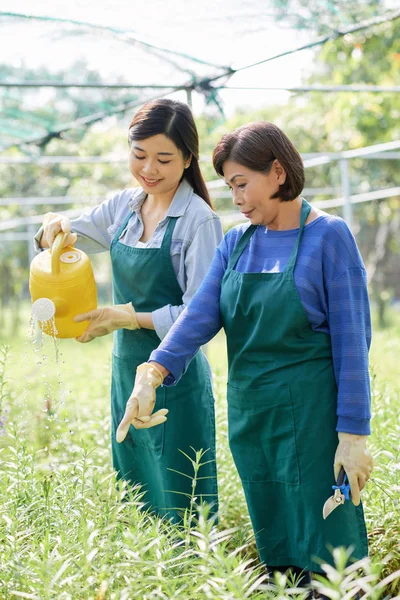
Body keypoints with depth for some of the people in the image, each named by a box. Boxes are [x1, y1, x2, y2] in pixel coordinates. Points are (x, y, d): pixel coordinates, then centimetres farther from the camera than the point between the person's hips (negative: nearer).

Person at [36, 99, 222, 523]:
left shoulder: (199, 221, -14)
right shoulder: (125, 207, 5)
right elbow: (72, 239, 18)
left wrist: (127, 317, -18)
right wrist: (55, 227, -5)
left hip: (175, 380, -7)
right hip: (126, 371, 7)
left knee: (180, 512, 1)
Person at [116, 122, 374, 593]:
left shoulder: (328, 236, -7)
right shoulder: (236, 243, 9)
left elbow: (351, 340, -9)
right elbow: (200, 314, -3)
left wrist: (353, 434, -13)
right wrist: (152, 374, -20)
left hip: (310, 412, -5)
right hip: (249, 410, 6)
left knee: (325, 553, -3)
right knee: (274, 551, 12)